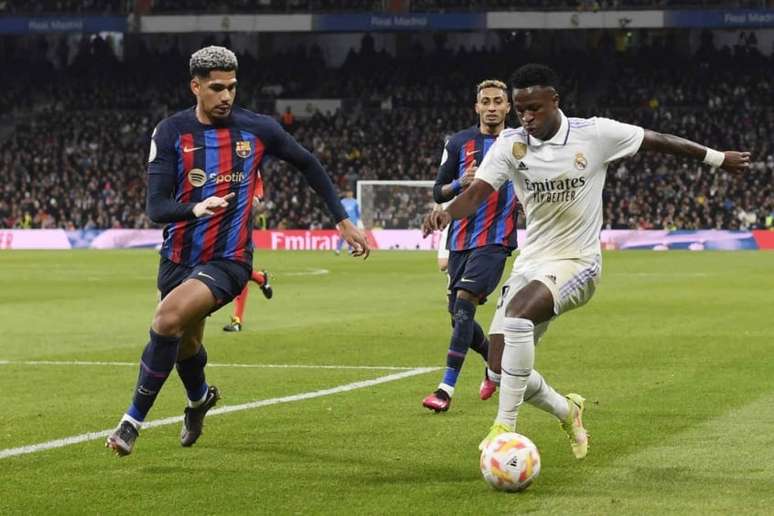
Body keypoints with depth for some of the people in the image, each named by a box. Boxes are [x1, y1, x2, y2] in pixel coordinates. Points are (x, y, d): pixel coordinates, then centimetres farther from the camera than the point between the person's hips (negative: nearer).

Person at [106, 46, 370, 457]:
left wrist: (343, 221, 13)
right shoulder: (171, 133, -6)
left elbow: (308, 164, 13)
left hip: (227, 261, -3)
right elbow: (155, 207, -14)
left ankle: (133, 419, -17)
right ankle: (200, 398, 58)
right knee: (185, 345, 20)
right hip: (178, 257, 3)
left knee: (169, 318, -28)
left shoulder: (257, 129, -5)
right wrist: (195, 208, -35)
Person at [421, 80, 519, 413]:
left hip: (495, 240, -4)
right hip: (460, 240, 4)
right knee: (458, 315, 7)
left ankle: (446, 389, -21)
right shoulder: (459, 143, 6)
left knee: (465, 302, -20)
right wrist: (460, 183, -12)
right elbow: (438, 192, 6)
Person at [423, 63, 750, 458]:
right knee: (503, 364, -2)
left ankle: (504, 428, -26)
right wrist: (447, 214, -35)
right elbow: (477, 192, -12)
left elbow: (658, 141, 4)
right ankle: (566, 411, 30)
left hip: (576, 262, -5)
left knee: (517, 314, -33)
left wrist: (718, 158, 14)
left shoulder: (595, 134, -9)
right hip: (531, 261, 5)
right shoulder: (510, 144, -2)